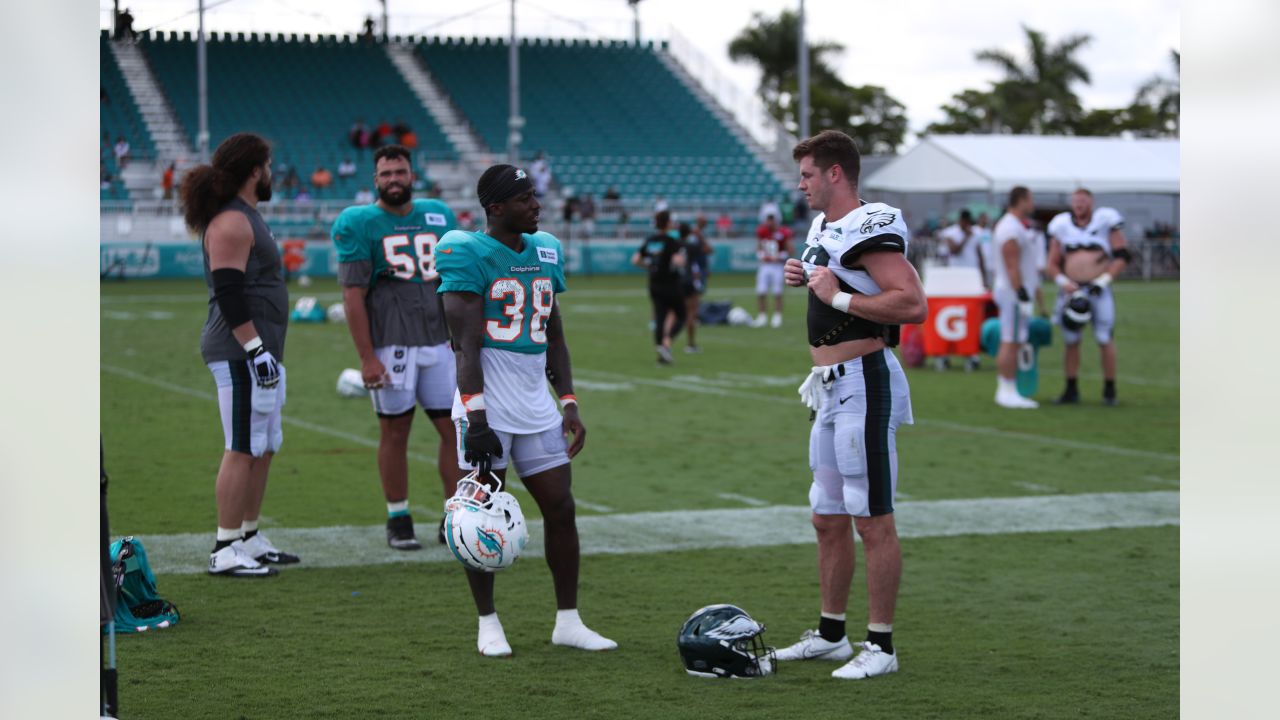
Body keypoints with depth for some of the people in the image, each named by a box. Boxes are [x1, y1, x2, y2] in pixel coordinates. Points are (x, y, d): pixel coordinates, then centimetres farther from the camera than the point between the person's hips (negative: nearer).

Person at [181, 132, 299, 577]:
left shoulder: (244, 217, 19)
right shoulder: (231, 222, -14)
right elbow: (229, 294, -21)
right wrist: (257, 350, -22)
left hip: (258, 351, 11)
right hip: (240, 353, -11)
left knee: (265, 448, 14)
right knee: (243, 449, -9)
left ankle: (250, 539, 23)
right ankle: (225, 550, -6)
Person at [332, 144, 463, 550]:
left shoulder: (439, 217, 11)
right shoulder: (359, 225, -4)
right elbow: (353, 296, -7)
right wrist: (366, 358, -12)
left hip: (438, 340, 4)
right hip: (389, 344, -4)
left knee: (454, 427, 2)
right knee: (395, 430, 2)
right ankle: (398, 522, 14)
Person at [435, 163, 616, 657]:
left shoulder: (546, 252, 12)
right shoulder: (468, 255, -10)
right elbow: (466, 344, -15)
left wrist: (569, 404, 10)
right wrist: (476, 418, -20)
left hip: (536, 402, 6)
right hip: (487, 400, -6)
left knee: (560, 506, 6)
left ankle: (568, 621, 15)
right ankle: (488, 624, 12)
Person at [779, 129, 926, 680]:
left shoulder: (868, 227, -16)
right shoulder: (823, 227, 15)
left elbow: (913, 304, -26)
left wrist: (839, 297, -22)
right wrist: (807, 279, 13)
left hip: (864, 385, -10)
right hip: (829, 389, 10)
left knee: (873, 521, -5)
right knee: (828, 520, 16)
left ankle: (880, 645, 1)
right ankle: (831, 634, 26)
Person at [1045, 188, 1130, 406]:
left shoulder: (1106, 221, -2)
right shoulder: (1062, 226, 7)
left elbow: (1122, 256, -3)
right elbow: (1053, 263, 10)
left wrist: (1103, 281, -12)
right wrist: (1063, 282, -9)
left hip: (1098, 289, -3)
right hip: (1071, 289, 3)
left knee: (1105, 340, -4)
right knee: (1070, 341, 5)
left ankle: (1109, 390, 6)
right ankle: (1071, 390, 13)